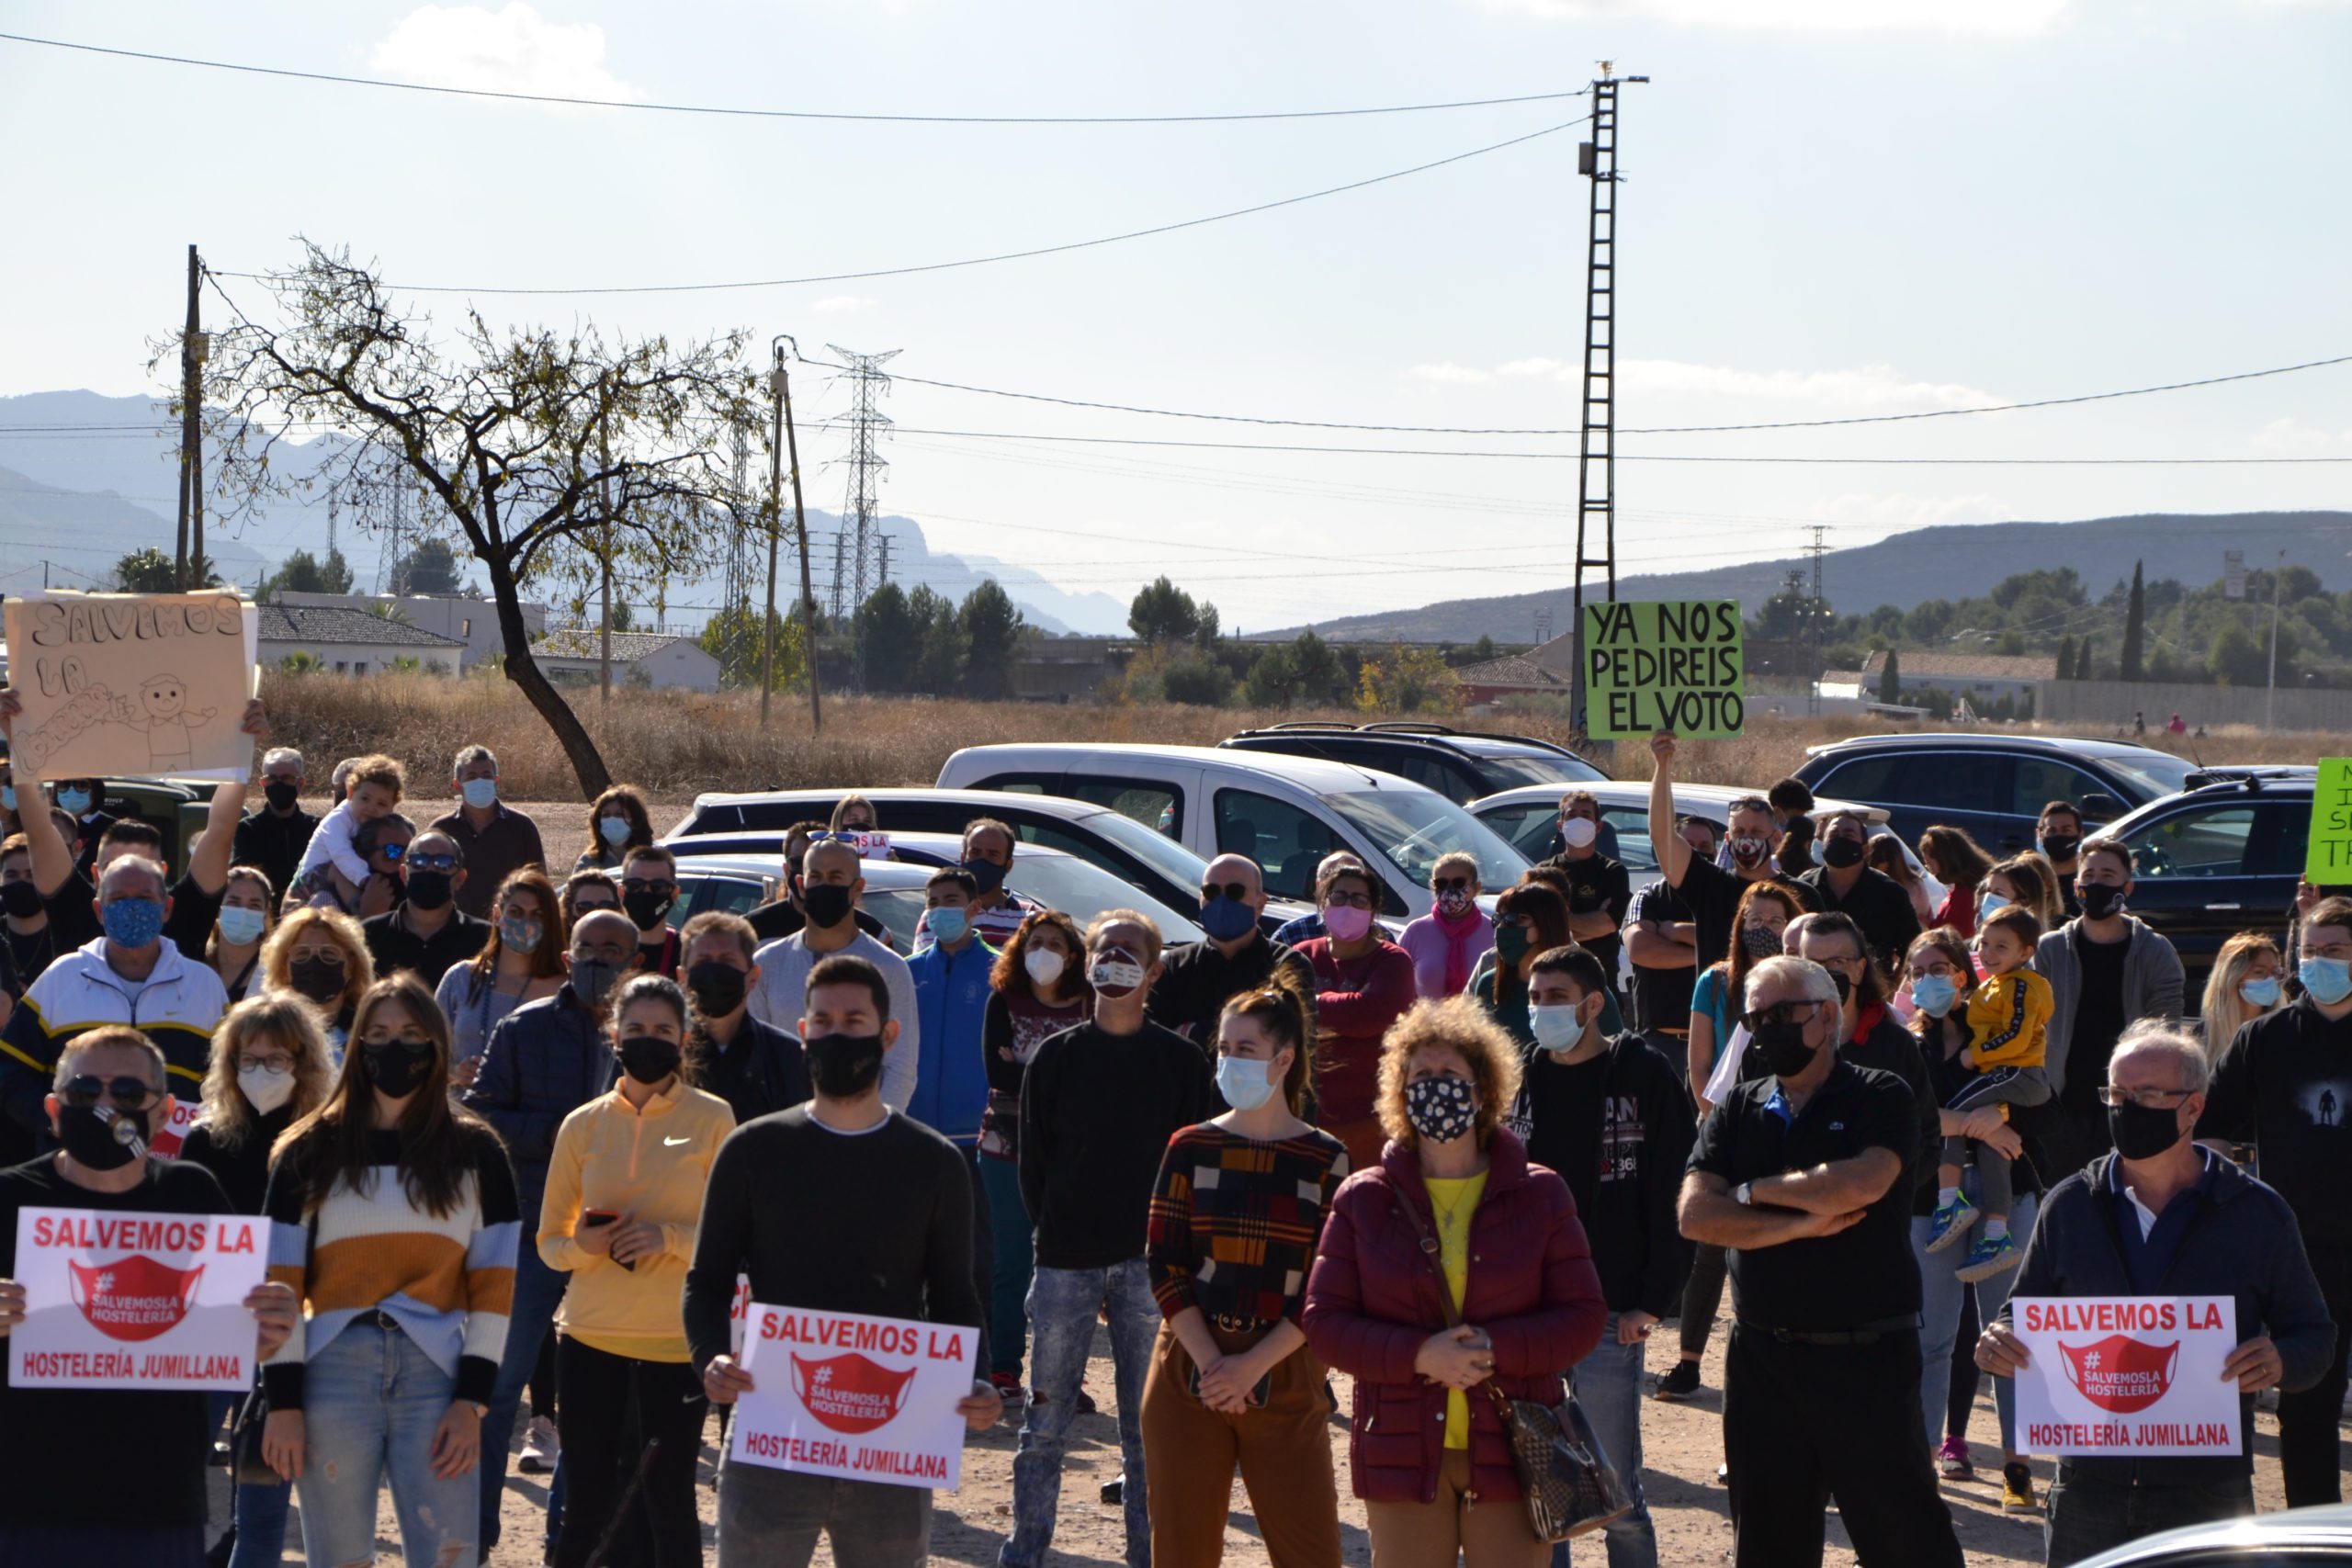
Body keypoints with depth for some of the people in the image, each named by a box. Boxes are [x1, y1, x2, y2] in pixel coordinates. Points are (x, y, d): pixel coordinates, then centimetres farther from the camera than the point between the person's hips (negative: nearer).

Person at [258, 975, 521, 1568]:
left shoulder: (475, 1153, 10)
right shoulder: (310, 1153, 8)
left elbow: (493, 1285, 5)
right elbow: (280, 1284, 3)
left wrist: (472, 1401, -4)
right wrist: (283, 1401, -4)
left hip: (437, 1372, 0)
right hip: (333, 1373, 0)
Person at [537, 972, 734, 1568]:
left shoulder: (711, 1119, -1)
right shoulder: (583, 1125, 6)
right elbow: (550, 1242, 10)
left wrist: (669, 1238, -19)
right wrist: (583, 1245, -12)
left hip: (678, 1340, -2)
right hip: (592, 1336, 2)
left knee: (670, 1502, 2)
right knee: (586, 1506, 4)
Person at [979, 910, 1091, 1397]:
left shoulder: (1088, 1008, 5)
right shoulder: (1004, 1002, 4)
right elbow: (996, 1070, -7)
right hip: (1008, 1148, 0)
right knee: (1012, 1262, 3)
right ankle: (1003, 1371, 9)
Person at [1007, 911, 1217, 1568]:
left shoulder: (1182, 1062, 4)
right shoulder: (1055, 1057, 6)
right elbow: (1033, 1160, 9)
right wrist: (1056, 1234, 2)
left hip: (1150, 1262, -1)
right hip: (1065, 1264, 1)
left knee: (1148, 1425, 3)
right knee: (1046, 1421, 2)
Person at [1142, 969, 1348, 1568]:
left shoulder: (1325, 1160, 0)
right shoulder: (1190, 1149, 4)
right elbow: (1164, 1267, 0)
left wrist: (1252, 1367, -12)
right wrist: (1211, 1363, -12)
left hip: (1285, 1380, -1)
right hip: (1189, 1374, 1)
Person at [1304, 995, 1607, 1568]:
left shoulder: (1539, 1195, 6)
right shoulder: (1362, 1200, 6)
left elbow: (1585, 1317, 2)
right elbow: (1324, 1322, 1)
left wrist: (1495, 1348, -16)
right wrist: (1420, 1355, -15)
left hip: (1512, 1451, 0)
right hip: (1403, 1452, 1)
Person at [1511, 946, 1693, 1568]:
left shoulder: (1644, 1077, -4)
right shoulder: (1522, 1079, 8)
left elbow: (1673, 1197, -6)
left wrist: (1655, 1301, -10)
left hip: (1609, 1319, -4)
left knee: (1617, 1493, 0)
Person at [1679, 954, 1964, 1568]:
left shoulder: (1881, 1099, -2)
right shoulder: (1738, 1111, 10)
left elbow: (1859, 1184, -21)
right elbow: (1696, 1214, -3)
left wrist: (1755, 1191, -7)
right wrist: (1800, 1223, -14)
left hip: (1866, 1356, -5)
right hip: (1761, 1356, 5)